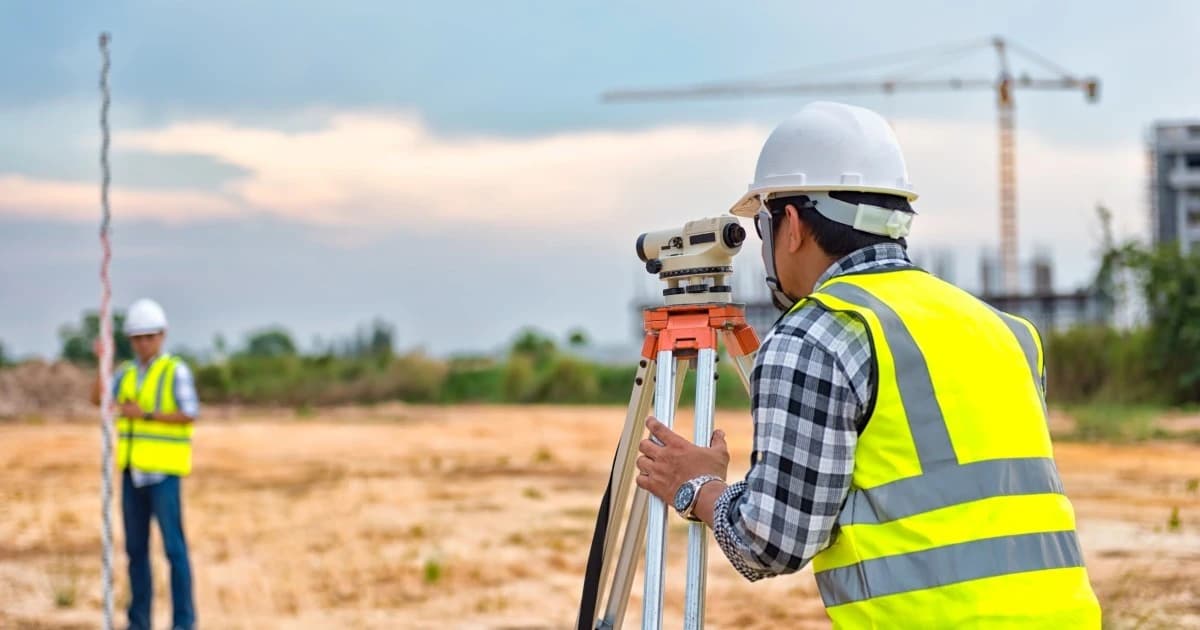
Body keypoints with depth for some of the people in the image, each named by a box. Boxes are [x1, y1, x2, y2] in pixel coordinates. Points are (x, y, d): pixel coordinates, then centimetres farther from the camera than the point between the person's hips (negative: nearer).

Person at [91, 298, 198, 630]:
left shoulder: (177, 371, -6)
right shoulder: (127, 373, 12)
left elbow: (189, 415, -16)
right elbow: (98, 399, -4)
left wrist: (145, 414, -23)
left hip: (164, 472, -6)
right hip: (134, 471, 6)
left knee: (174, 546, -7)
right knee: (136, 547, 7)